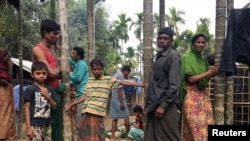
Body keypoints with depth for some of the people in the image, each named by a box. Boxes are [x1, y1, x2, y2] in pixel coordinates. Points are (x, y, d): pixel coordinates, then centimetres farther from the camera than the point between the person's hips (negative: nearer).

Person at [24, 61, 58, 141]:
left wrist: (48, 97, -10)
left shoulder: (50, 89, 7)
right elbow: (27, 108, -7)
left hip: (47, 124, 6)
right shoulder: (30, 89, -7)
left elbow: (54, 106, 9)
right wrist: (28, 127, -11)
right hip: (35, 125, -5)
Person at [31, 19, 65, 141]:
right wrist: (58, 69, 1)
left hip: (57, 91, 8)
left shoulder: (53, 50, 15)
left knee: (57, 125, 12)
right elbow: (52, 73, -18)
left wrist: (55, 72, -5)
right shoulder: (38, 50, -12)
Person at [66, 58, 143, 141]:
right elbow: (85, 96, 15)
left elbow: (122, 82, 0)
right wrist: (72, 104, 16)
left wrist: (139, 84, -4)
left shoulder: (108, 79, 3)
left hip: (97, 112, -4)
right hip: (86, 112, 4)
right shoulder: (89, 80, 13)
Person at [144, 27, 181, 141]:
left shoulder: (173, 56, -8)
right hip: (154, 104, 8)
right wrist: (149, 103, 14)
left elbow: (174, 84, -16)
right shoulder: (159, 56, 17)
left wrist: (163, 105, -19)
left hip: (165, 104, -8)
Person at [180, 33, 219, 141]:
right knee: (195, 127, -8)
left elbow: (205, 79, 16)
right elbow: (191, 79, -15)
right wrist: (210, 72, -13)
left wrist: (213, 73, -3)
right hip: (192, 95, -7)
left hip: (204, 95, 7)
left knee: (206, 125, 4)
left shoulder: (204, 59, 15)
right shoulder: (187, 58, -6)